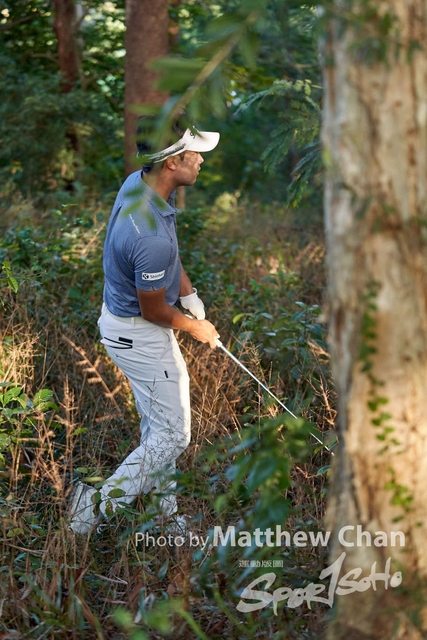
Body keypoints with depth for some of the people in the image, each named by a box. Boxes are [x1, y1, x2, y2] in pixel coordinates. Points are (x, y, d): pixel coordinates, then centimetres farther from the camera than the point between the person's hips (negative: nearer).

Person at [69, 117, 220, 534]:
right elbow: (153, 311, -21)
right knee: (172, 436, 3)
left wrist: (188, 294, 3)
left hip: (120, 316, 10)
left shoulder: (140, 182, -7)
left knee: (157, 422, 22)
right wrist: (196, 328, -3)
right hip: (139, 335, -10)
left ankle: (164, 509, 36)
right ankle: (99, 504, 9)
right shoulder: (151, 237, -36)